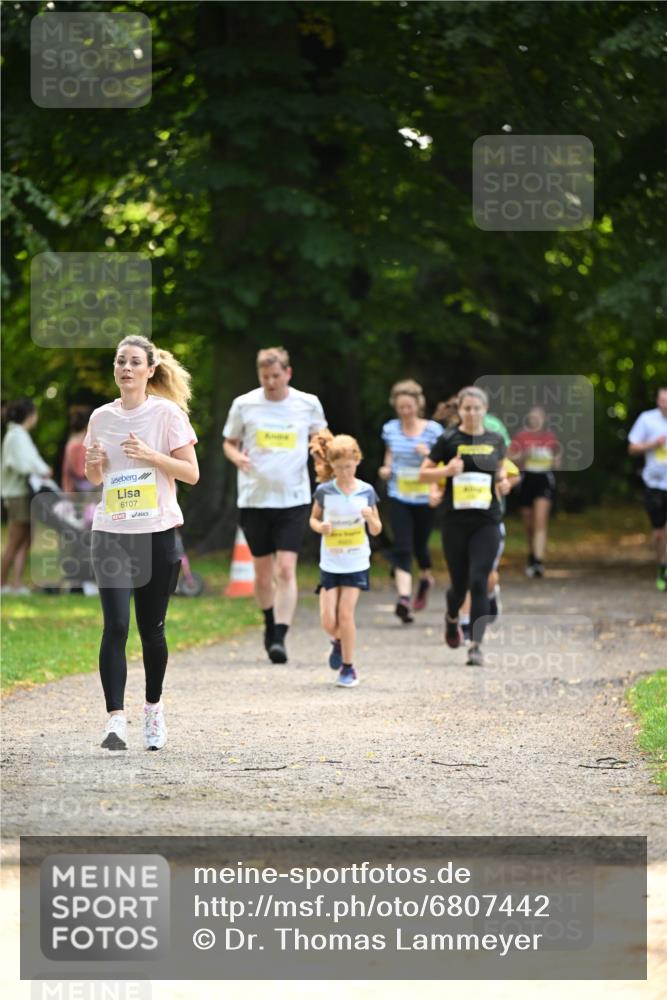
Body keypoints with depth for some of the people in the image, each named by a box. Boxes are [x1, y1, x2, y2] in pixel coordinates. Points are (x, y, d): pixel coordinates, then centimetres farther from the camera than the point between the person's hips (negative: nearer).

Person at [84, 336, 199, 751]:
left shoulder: (167, 413, -2)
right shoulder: (101, 417, 8)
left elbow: (191, 473, -4)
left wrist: (151, 456, -18)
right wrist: (93, 463, -3)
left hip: (157, 533, -2)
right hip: (111, 533, 2)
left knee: (152, 628, 5)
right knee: (116, 626, -12)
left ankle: (154, 707, 27)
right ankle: (116, 718, -16)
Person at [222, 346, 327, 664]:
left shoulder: (308, 404, 2)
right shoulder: (244, 405, 1)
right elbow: (229, 442, 11)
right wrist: (237, 457, -11)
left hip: (294, 498, -1)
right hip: (255, 497, 1)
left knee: (286, 570, -13)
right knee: (263, 573, 10)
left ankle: (279, 638, -15)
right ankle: (271, 623, 35)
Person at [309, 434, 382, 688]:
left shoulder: (366, 491, -3)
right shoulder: (324, 491, -4)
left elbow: (376, 531, 3)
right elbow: (313, 518, 11)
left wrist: (370, 518, -19)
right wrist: (320, 527, -12)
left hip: (356, 563, -1)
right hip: (329, 563, 1)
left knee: (345, 612, -9)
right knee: (328, 620, -4)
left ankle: (348, 668, 5)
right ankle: (338, 642, 32)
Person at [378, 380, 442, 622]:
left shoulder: (433, 430, -6)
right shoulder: (390, 429, 3)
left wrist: (429, 455, -22)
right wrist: (386, 468, 1)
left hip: (425, 498, -1)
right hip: (399, 498, 1)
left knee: (419, 545, 12)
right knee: (402, 548, -13)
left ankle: (425, 578, 45)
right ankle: (403, 597, -21)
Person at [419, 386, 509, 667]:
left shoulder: (495, 440, 5)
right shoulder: (449, 439, -2)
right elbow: (423, 474, 2)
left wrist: (503, 482, 0)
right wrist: (447, 470, -16)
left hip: (487, 521, 1)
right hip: (455, 520, -1)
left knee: (478, 582, -11)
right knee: (459, 583, 8)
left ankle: (476, 645, -10)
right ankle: (452, 618, 43)